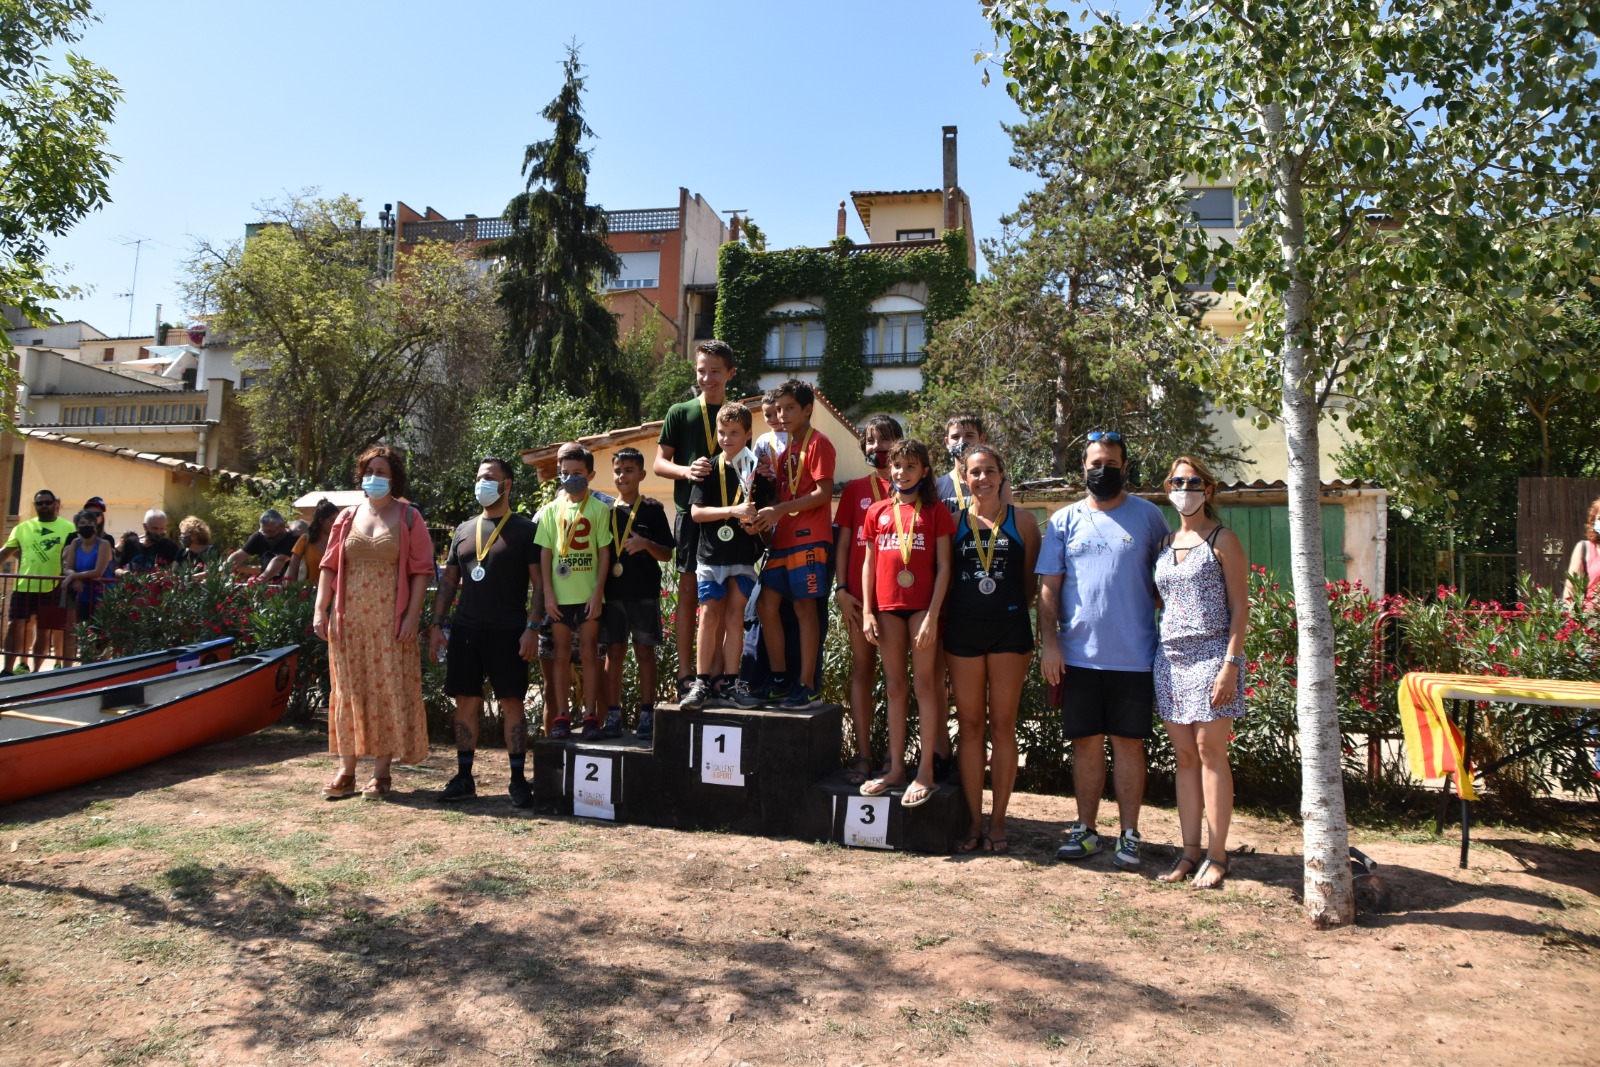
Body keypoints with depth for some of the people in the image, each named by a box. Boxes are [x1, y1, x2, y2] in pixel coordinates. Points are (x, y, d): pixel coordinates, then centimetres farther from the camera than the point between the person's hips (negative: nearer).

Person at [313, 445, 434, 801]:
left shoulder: (408, 517, 2)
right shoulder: (348, 517, 12)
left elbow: (421, 569, -3)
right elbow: (329, 565, 12)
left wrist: (412, 615, -10)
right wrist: (320, 609, 3)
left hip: (390, 622, -3)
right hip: (348, 620, 4)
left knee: (388, 692, -1)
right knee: (349, 691, 7)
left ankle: (380, 773, 7)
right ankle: (346, 771, 15)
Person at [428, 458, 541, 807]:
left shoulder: (524, 529, 0)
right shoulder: (463, 530, 15)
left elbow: (539, 583, -4)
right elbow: (448, 581, 16)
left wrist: (531, 627, -13)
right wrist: (437, 625, 7)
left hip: (508, 633, -5)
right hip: (465, 631, 5)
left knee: (512, 703, -3)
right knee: (466, 702, 7)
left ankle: (518, 779, 4)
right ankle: (464, 778, 16)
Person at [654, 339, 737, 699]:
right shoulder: (680, 413, 7)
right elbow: (659, 463, 5)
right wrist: (686, 470, -15)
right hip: (691, 511, -2)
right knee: (688, 592, -2)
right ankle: (685, 675, 3)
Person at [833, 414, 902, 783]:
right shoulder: (854, 489, 12)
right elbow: (843, 541, 10)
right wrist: (841, 589, 0)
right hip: (861, 593, 2)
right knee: (862, 669, 3)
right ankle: (863, 755, 6)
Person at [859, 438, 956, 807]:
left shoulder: (935, 511, 0)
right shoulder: (877, 512, 10)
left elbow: (943, 567, -4)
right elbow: (869, 564, 11)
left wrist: (933, 614, -11)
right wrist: (867, 611, 4)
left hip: (922, 605, -3)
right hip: (887, 606, 4)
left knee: (924, 684, -1)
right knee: (895, 686, 9)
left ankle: (925, 771, 4)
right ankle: (896, 767, 16)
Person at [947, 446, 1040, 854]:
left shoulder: (1021, 520, 5)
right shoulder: (955, 521, 8)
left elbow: (1030, 579, 8)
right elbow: (944, 577, 11)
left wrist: (1011, 606, 0)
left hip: (1009, 629, -1)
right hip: (963, 629, 1)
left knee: (1002, 725, 3)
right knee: (970, 725, 5)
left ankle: (997, 822, 12)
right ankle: (974, 822, 13)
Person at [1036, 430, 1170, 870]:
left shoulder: (1148, 516, 4)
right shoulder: (1064, 520, 6)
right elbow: (1048, 587, 5)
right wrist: (1049, 643, -3)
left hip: (1134, 656, -1)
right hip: (1079, 654, 1)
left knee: (1128, 744, 5)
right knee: (1086, 743, 9)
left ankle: (1129, 835, 14)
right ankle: (1086, 829, 20)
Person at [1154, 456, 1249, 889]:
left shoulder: (1222, 540, -1)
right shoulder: (1165, 543, 14)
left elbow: (1240, 607, -6)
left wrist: (1231, 664, -14)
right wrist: (1150, 655, 8)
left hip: (1211, 654, -5)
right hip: (1170, 656, 5)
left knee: (1210, 753, -4)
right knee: (1184, 756, 6)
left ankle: (1216, 856, 4)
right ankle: (1190, 851, 12)